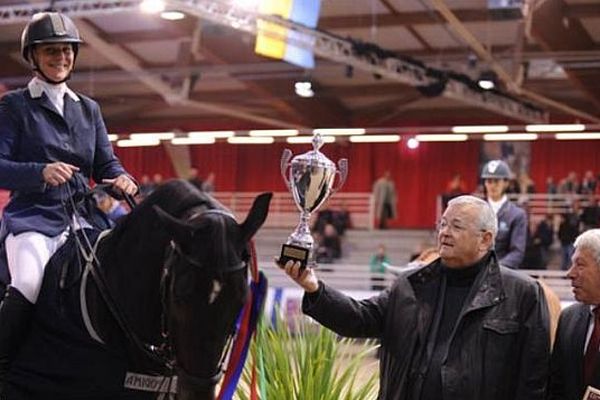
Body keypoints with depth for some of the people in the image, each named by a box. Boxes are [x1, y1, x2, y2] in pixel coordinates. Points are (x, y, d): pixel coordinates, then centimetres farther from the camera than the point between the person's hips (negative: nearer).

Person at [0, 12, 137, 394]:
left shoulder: (88, 109, 20)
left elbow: (106, 164, 16)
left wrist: (122, 179, -8)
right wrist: (41, 172, -21)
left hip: (81, 218, 5)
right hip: (31, 218, -4)